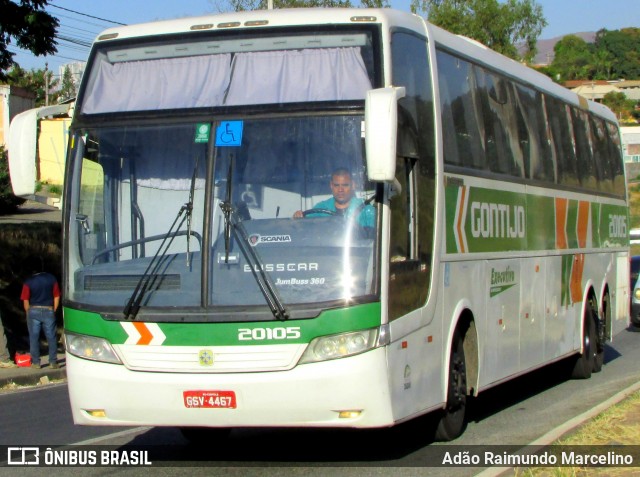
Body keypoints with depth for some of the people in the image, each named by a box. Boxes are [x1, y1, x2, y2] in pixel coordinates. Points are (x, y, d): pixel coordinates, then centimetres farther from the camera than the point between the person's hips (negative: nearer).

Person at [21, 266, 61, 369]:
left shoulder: (28, 282, -6)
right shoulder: (51, 279, 0)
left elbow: (25, 301, -7)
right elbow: (57, 297, 2)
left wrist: (29, 313, 7)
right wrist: (53, 311, 11)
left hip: (33, 311, -1)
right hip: (48, 311, 1)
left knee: (34, 338, 7)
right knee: (51, 337, 8)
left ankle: (36, 362, 9)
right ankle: (53, 362, 8)